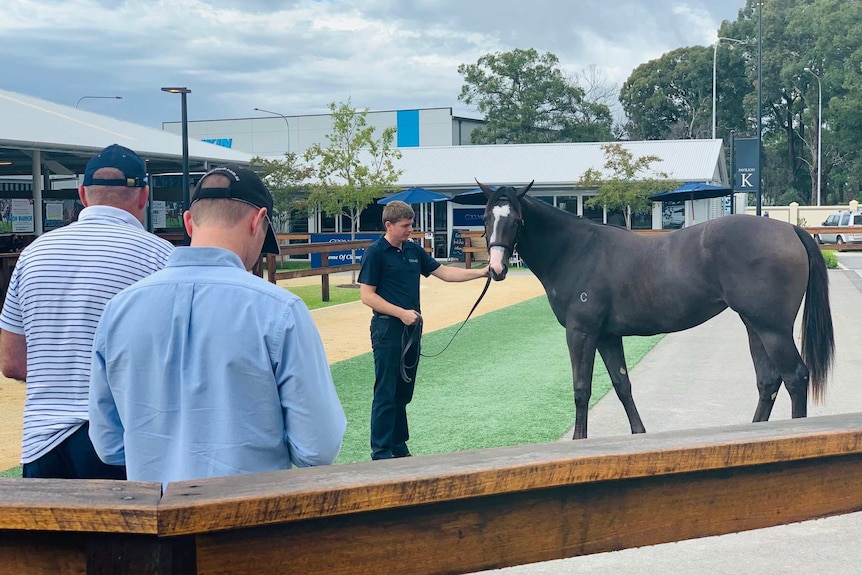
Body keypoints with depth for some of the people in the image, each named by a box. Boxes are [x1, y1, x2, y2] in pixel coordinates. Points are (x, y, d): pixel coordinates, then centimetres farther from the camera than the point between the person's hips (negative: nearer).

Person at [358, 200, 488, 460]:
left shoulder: (414, 250, 11)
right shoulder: (375, 253, -9)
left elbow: (444, 273, 13)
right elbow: (367, 295, -13)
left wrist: (481, 272, 3)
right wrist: (401, 312, -19)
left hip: (412, 328, 7)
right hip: (387, 329, -7)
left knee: (403, 392, 13)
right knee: (386, 393, -3)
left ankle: (399, 446, 22)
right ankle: (381, 452, 3)